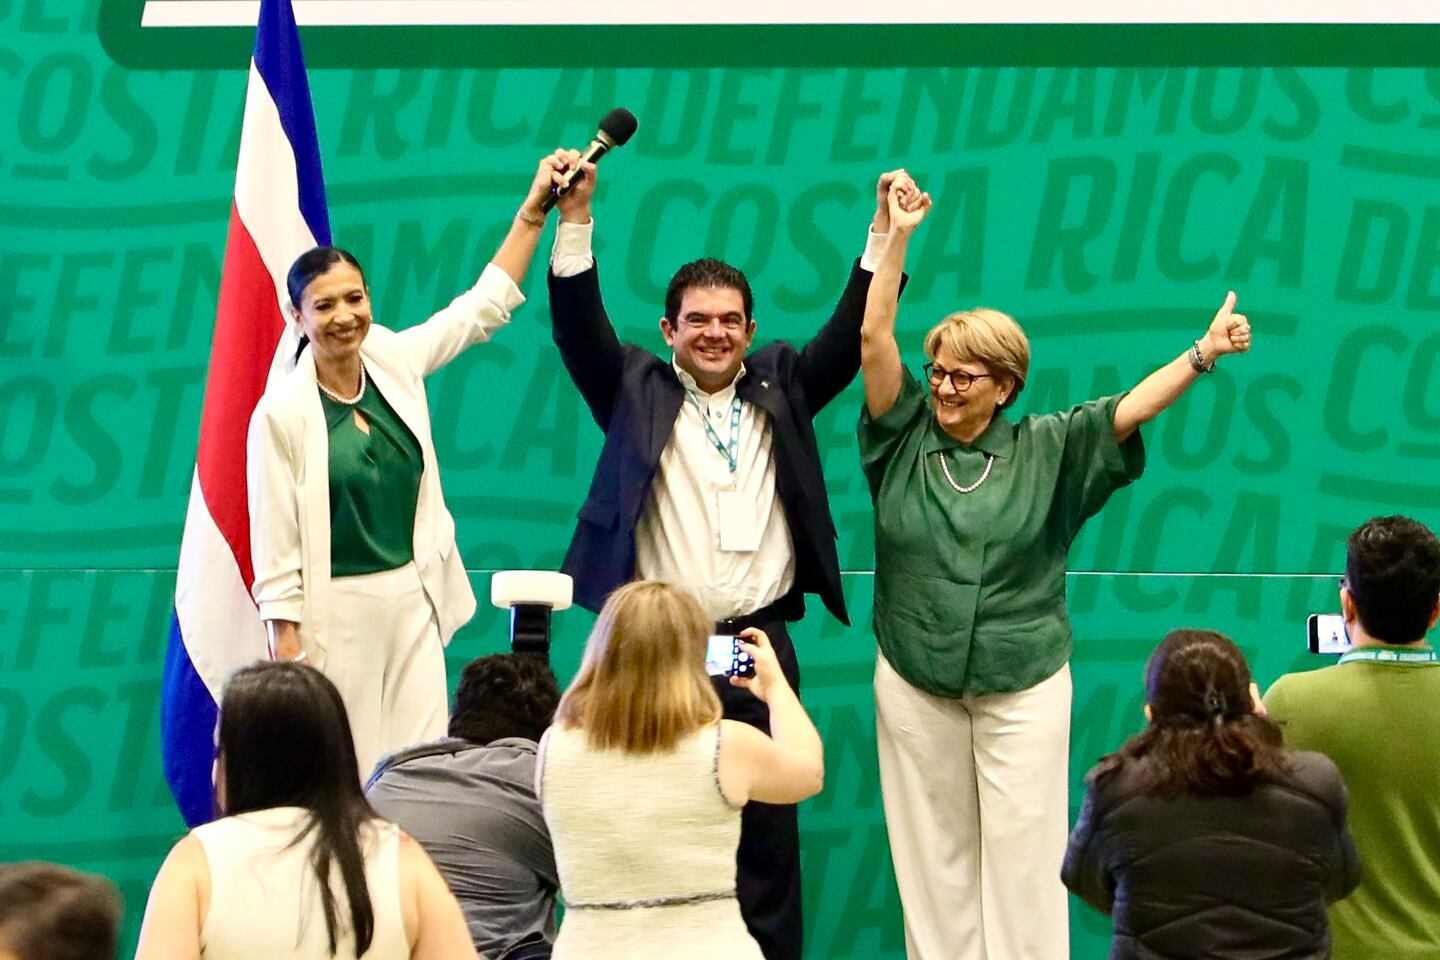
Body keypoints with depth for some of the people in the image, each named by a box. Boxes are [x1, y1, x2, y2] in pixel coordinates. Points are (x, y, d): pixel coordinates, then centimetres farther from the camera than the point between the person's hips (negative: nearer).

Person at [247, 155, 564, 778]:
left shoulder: (395, 362, 2)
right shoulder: (283, 413, -12)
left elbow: (486, 305, 12)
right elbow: (275, 548, -10)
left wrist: (534, 209, 9)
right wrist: (287, 650, -12)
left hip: (414, 601, 5)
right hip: (335, 615, -5)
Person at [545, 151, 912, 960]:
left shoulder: (781, 387, 12)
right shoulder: (636, 392, 6)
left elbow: (852, 334, 5)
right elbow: (579, 326, -5)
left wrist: (885, 236, -6)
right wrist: (576, 220, -16)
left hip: (760, 643, 2)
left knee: (768, 824, 5)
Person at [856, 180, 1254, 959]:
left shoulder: (1046, 450, -1)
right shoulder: (905, 439, 0)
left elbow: (1127, 411, -11)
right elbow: (872, 340, -7)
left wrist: (1202, 354, -25)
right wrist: (897, 235, -14)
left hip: (1022, 685, -1)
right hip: (915, 683, 2)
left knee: (1021, 854, 1)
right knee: (933, 852, 9)